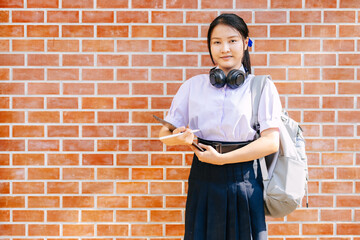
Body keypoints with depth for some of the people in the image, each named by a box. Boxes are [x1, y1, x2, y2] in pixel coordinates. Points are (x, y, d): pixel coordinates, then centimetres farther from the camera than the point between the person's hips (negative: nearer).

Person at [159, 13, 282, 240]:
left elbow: (271, 142, -7)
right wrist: (181, 137, -16)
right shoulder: (193, 85, 8)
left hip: (245, 180, -1)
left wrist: (222, 158, -13)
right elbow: (165, 133, 8)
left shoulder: (262, 87, 2)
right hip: (204, 180, 2)